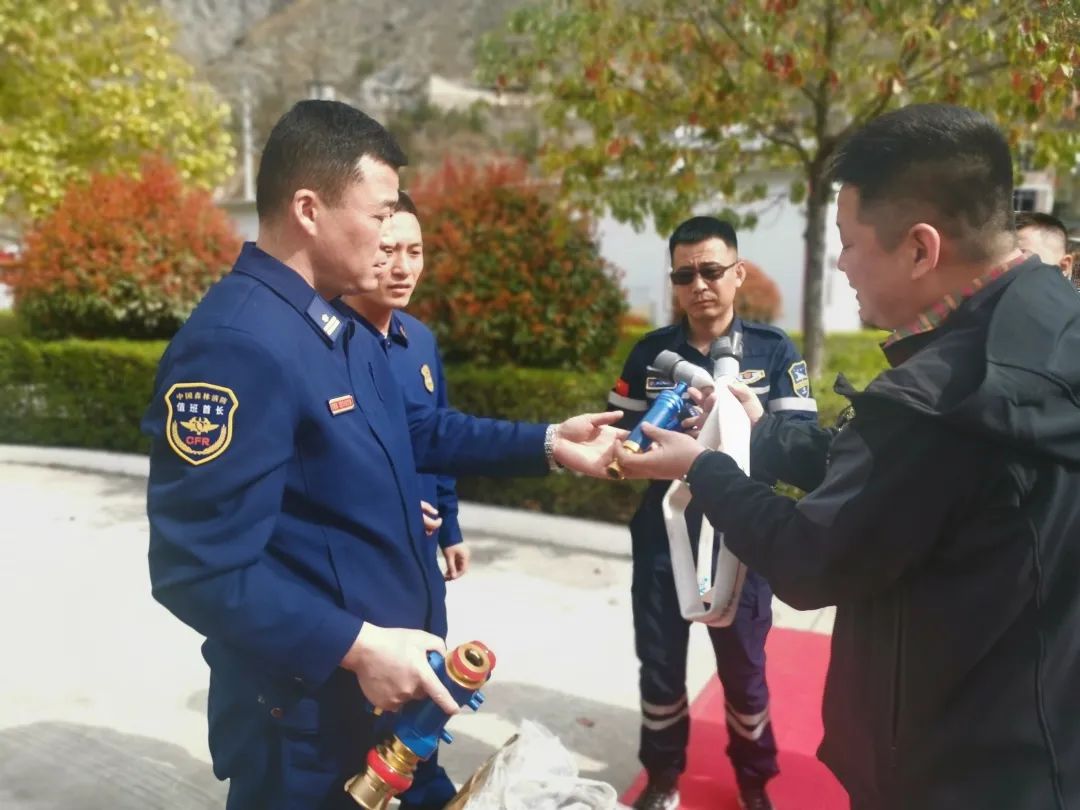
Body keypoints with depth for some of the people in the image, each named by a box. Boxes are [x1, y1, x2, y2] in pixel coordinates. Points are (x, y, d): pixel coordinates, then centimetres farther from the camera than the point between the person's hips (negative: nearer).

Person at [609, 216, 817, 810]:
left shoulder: (775, 350, -5)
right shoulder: (649, 353, 1)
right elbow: (619, 435, 2)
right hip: (662, 535, 2)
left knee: (743, 665, 15)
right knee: (659, 662, 13)